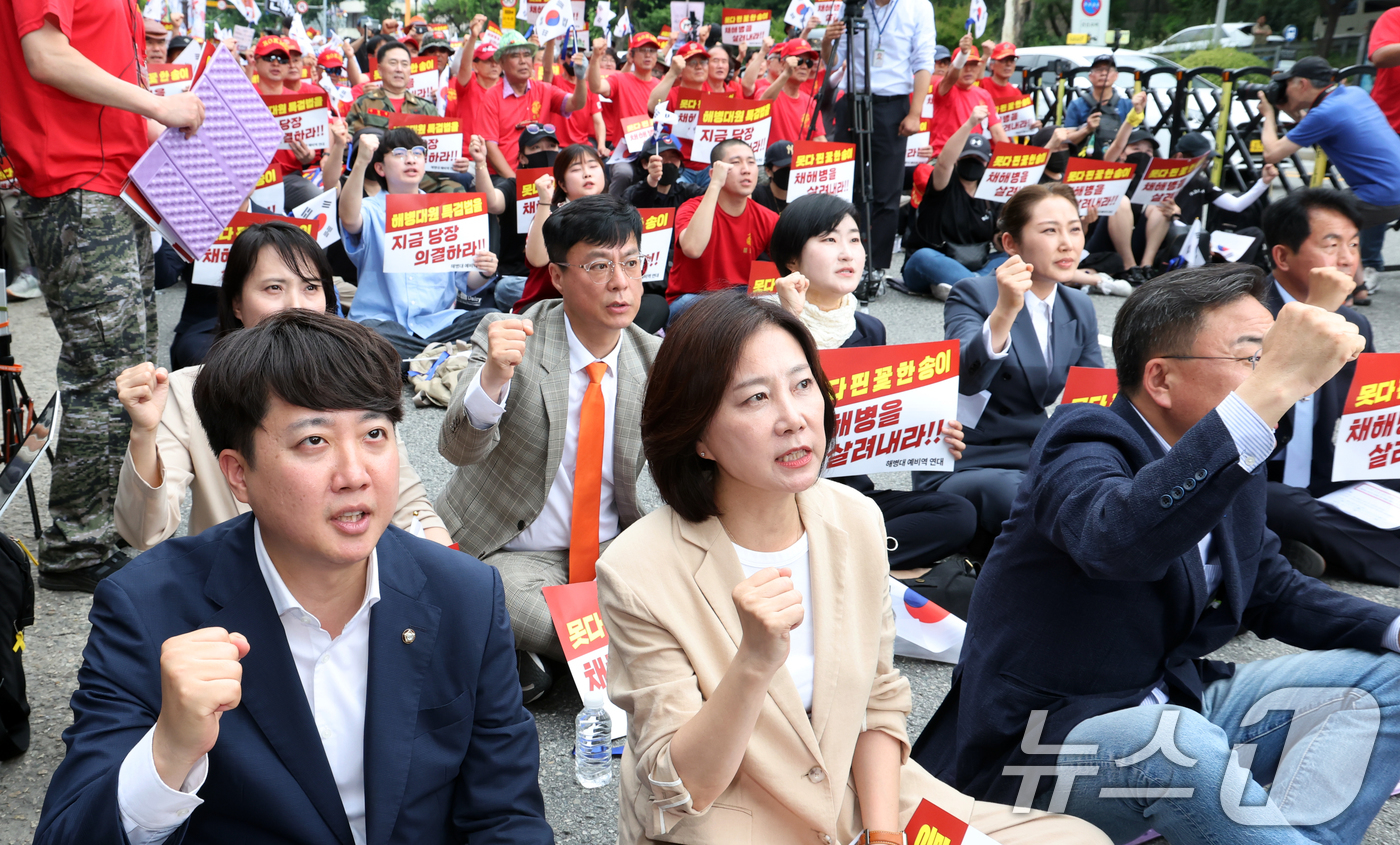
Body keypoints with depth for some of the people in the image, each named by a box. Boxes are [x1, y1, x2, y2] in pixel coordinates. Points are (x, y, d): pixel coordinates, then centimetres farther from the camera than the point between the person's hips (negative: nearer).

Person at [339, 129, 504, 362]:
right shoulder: (371, 211, 8)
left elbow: (467, 283, 17)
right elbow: (349, 219, -19)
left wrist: (484, 273, -7)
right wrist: (360, 163, -31)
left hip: (438, 322, 3)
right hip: (383, 321, -3)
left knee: (491, 318, -26)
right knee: (368, 332, -39)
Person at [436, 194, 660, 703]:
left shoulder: (655, 360, -1)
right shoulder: (509, 339, -13)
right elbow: (458, 449, -26)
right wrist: (493, 377, -47)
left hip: (611, 549, 6)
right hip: (511, 554, -6)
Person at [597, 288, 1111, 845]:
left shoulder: (856, 520, -3)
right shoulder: (639, 574, -19)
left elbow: (879, 706, 7)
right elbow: (681, 789, -16)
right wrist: (755, 661, -31)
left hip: (857, 800, 6)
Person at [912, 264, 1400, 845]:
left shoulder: (1236, 461, 5)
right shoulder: (1084, 444, -19)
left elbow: (1274, 593, 16)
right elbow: (1117, 539, -43)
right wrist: (1270, 390, -46)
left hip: (1172, 705, 9)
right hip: (1038, 748, -8)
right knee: (1177, 742, -38)